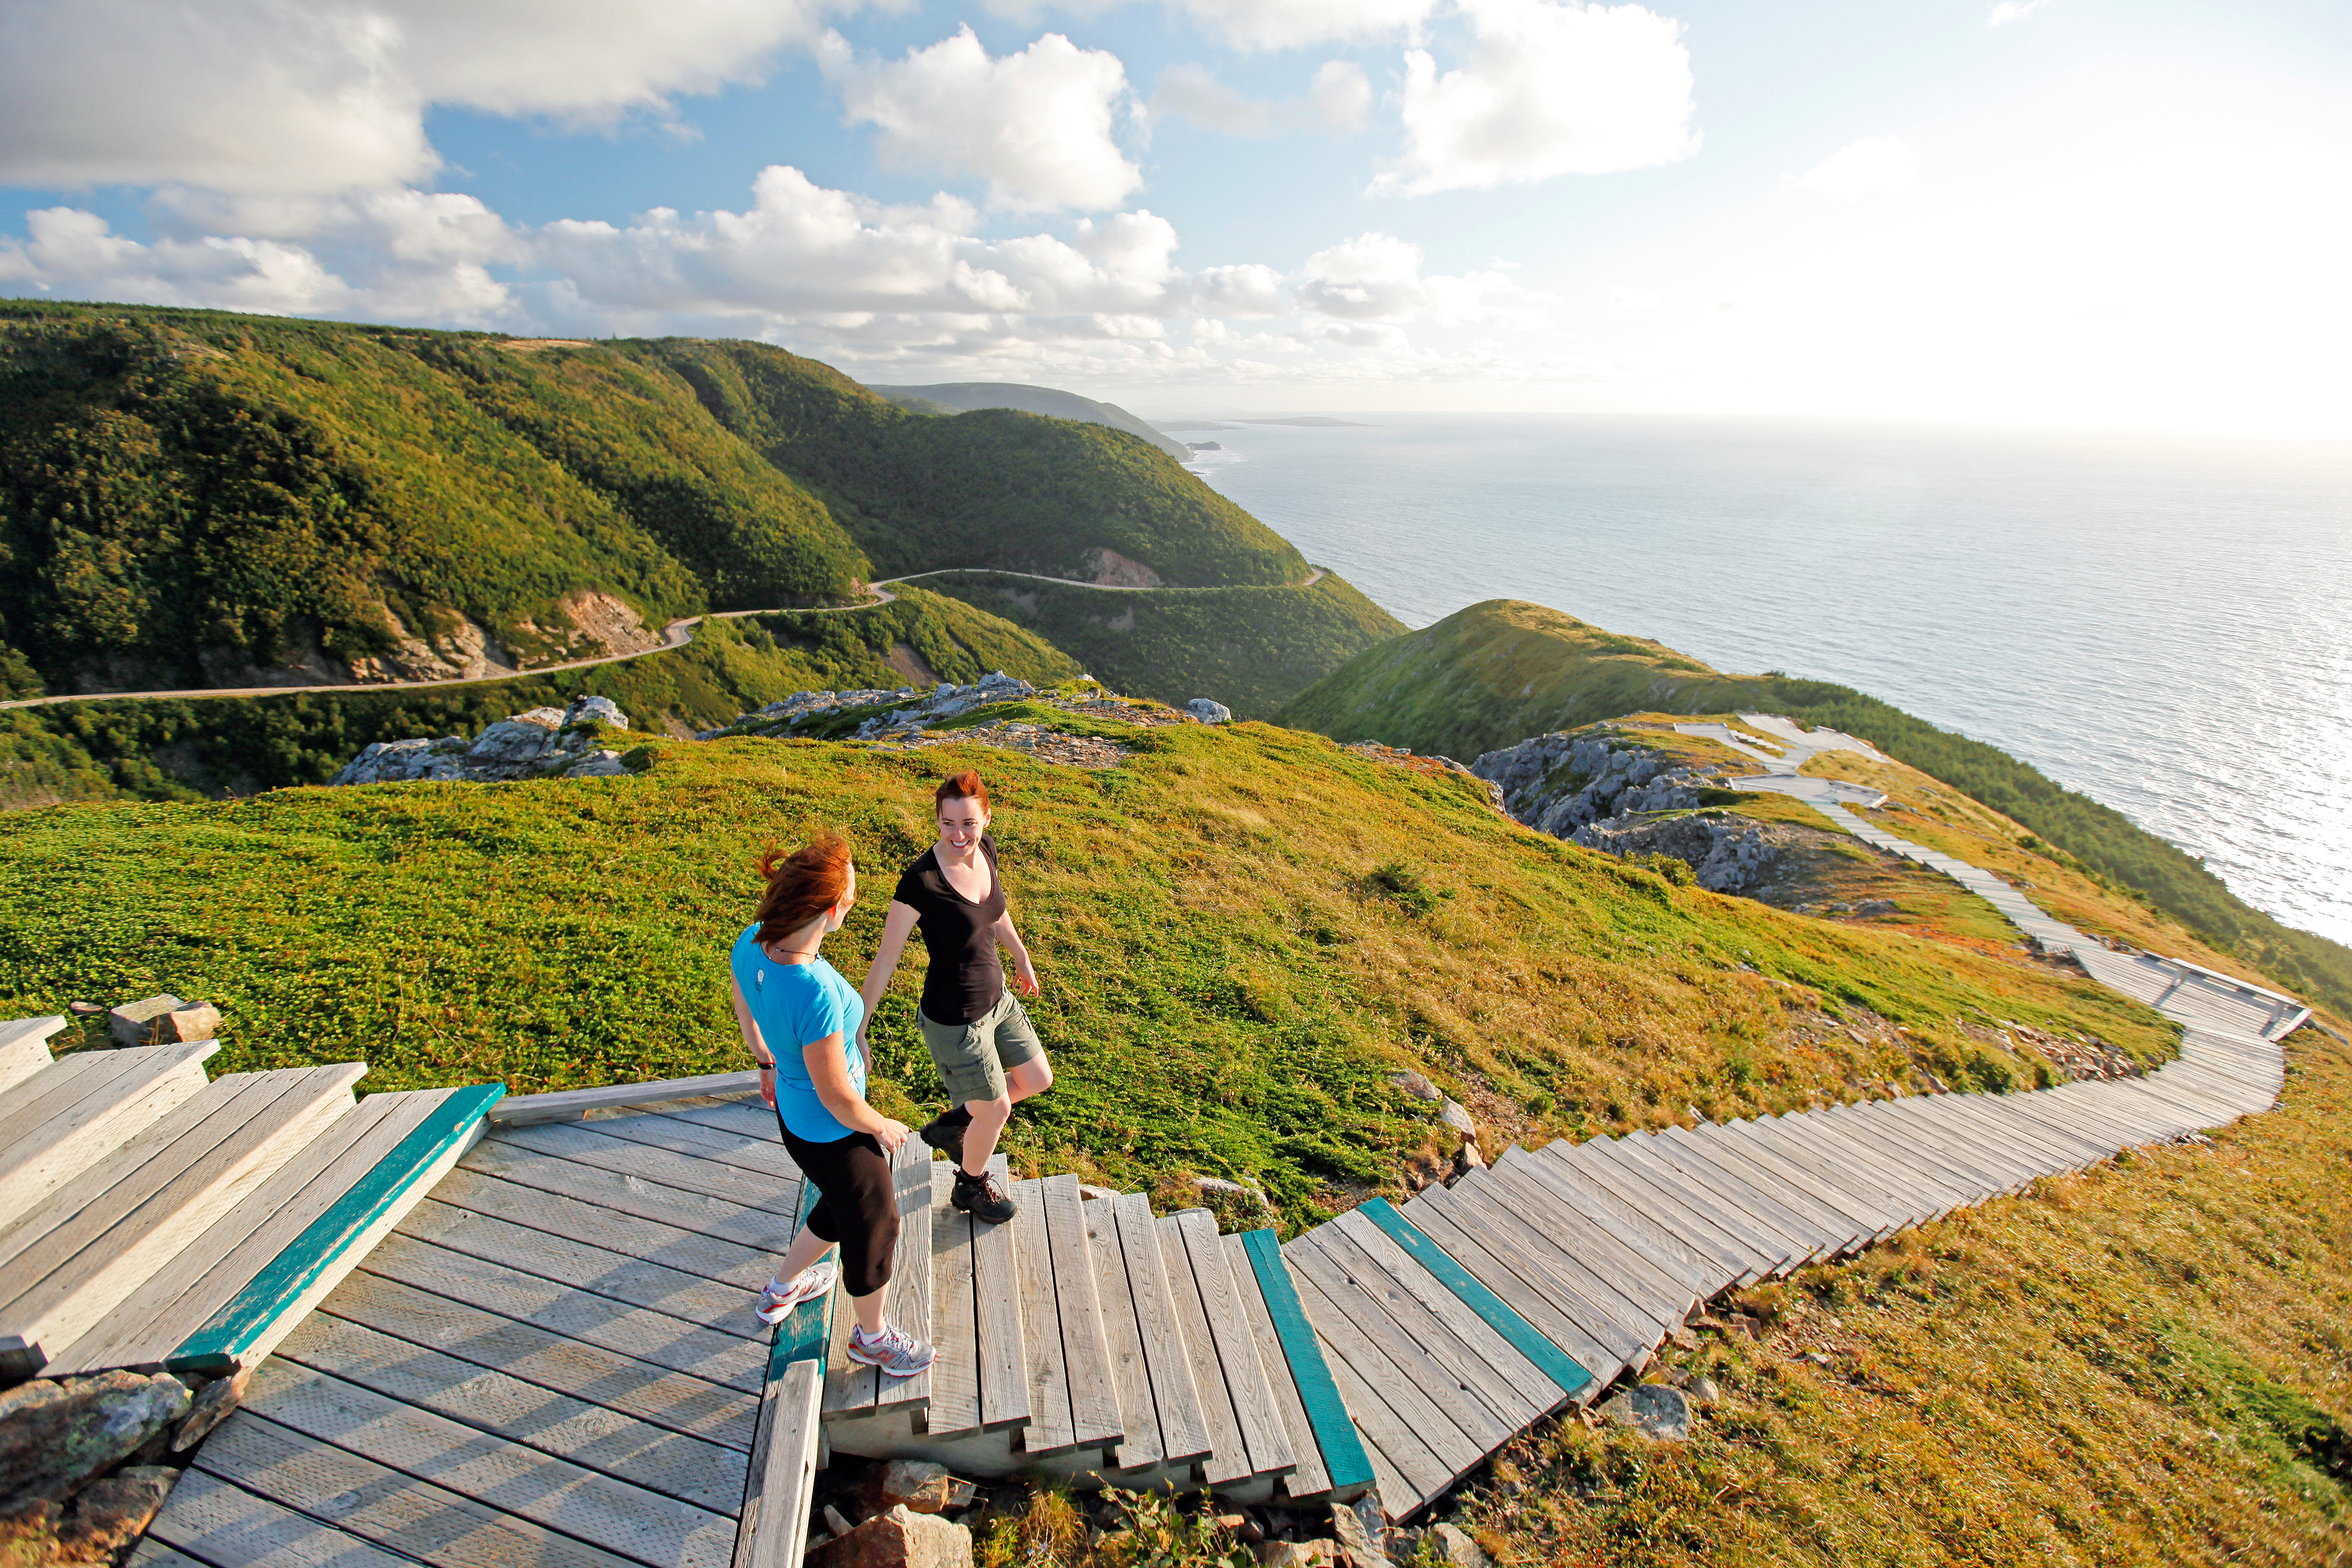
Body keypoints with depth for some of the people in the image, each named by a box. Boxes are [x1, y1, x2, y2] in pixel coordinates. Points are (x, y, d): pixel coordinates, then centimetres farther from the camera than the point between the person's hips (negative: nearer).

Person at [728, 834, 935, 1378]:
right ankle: (872, 1338, 50)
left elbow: (744, 1012, 5)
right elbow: (837, 1098, -28)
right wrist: (882, 1127, -8)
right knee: (873, 1229, 21)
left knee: (843, 1206, 35)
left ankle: (782, 1289, 60)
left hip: (792, 1109, 8)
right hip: (833, 1135, -8)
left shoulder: (751, 944, -17)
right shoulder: (816, 995, -42)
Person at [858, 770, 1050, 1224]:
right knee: (995, 1109, 14)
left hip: (997, 998, 7)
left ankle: (951, 1124, 45)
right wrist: (857, 1030, -16)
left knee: (1037, 1080, 23)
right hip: (955, 1020, -7)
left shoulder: (986, 850, -8)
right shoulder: (920, 882, -29)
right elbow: (886, 958, -21)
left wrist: (1022, 956, 24)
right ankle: (971, 1187, 47)